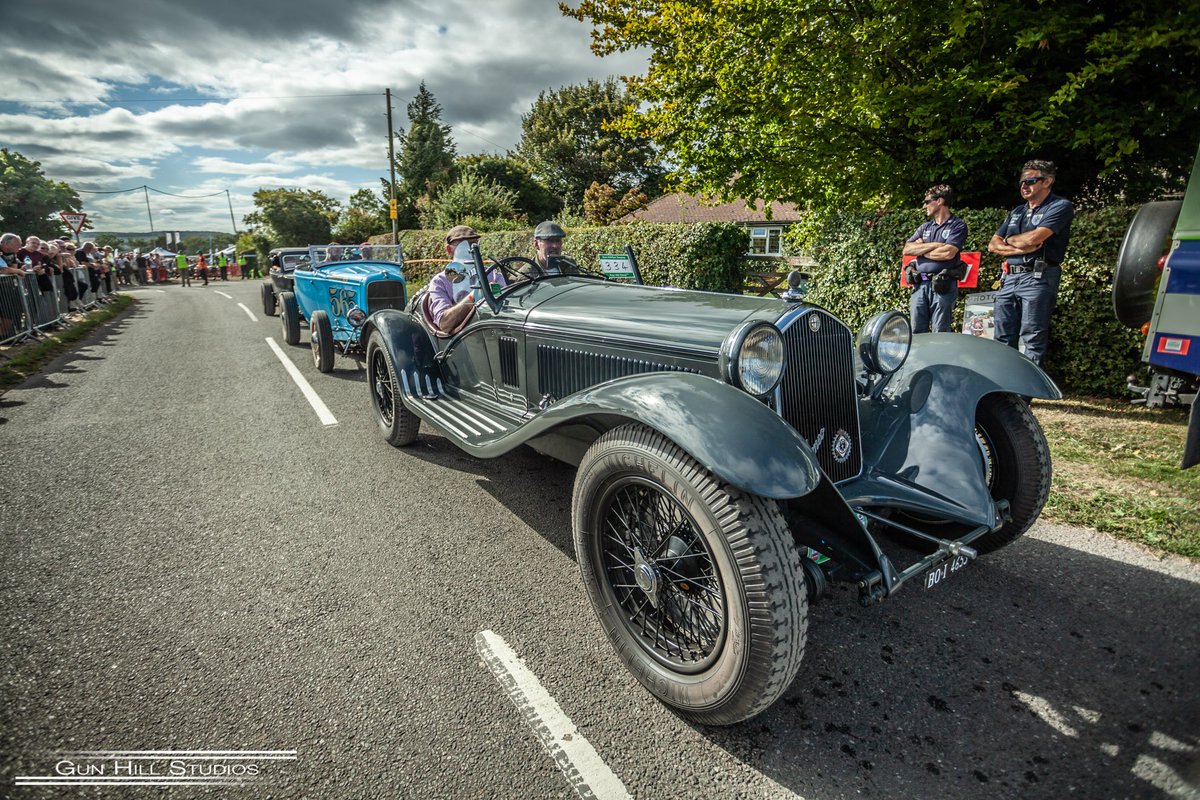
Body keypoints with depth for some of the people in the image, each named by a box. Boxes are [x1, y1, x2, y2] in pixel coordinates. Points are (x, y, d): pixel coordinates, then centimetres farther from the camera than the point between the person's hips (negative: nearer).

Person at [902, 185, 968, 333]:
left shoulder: (958, 226, 2)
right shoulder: (925, 227, 19)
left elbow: (948, 253, -13)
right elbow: (907, 249, 5)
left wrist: (920, 249, -1)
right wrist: (934, 245, -6)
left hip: (943, 286, -5)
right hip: (919, 285, 5)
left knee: (940, 334, -5)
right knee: (916, 332, 3)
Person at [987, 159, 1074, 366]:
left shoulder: (1060, 206, 0)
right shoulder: (1016, 212, 21)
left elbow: (1033, 238, -15)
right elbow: (992, 245, 12)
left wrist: (1009, 240, 5)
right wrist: (1019, 249, -6)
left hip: (1037, 278, -7)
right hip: (1009, 278, 7)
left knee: (1032, 341, -7)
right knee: (1003, 340, 6)